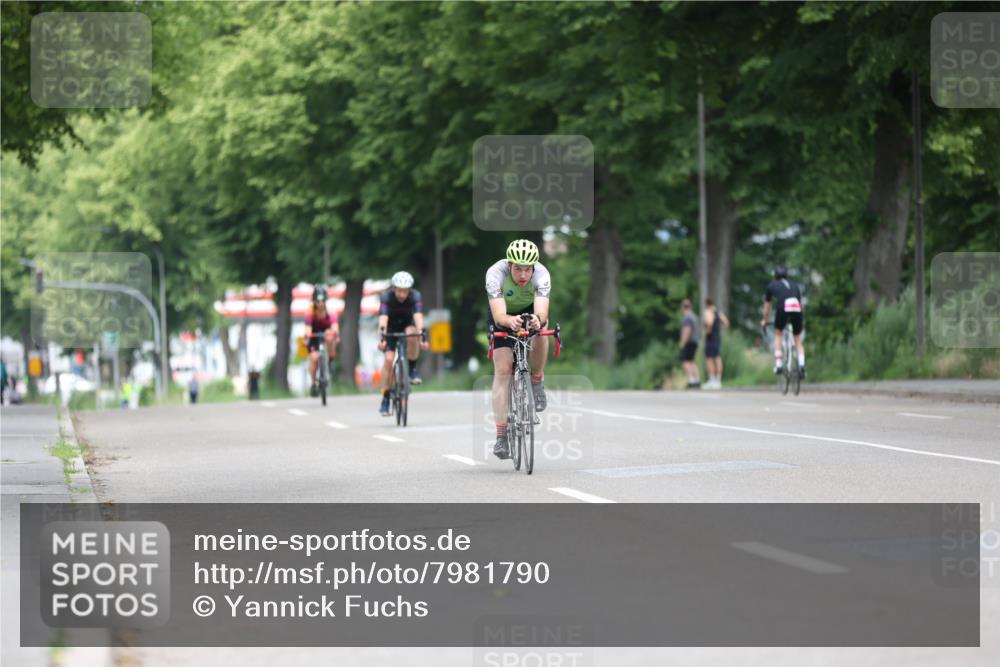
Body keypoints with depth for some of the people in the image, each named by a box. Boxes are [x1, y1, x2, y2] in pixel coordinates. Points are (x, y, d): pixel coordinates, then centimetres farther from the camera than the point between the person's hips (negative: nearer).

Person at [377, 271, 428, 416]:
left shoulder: (415, 296, -25)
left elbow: (418, 316, -39)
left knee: (412, 334, -36)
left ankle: (413, 369, -15)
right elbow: (383, 318, -39)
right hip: (391, 328, 0)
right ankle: (385, 399, -10)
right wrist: (382, 337, -55)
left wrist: (421, 334, -55)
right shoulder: (387, 297, -27)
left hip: (407, 325, 0)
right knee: (389, 359, -19)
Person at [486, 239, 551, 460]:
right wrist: (510, 321, -65)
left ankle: (537, 382, -10)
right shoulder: (495, 273, -34)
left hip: (529, 310, 1)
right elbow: (499, 316, -43)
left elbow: (542, 313, -44)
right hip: (504, 317, -1)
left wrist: (538, 319, -67)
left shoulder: (541, 274, -32)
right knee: (502, 370, -14)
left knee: (540, 330, -35)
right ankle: (501, 435, -11)